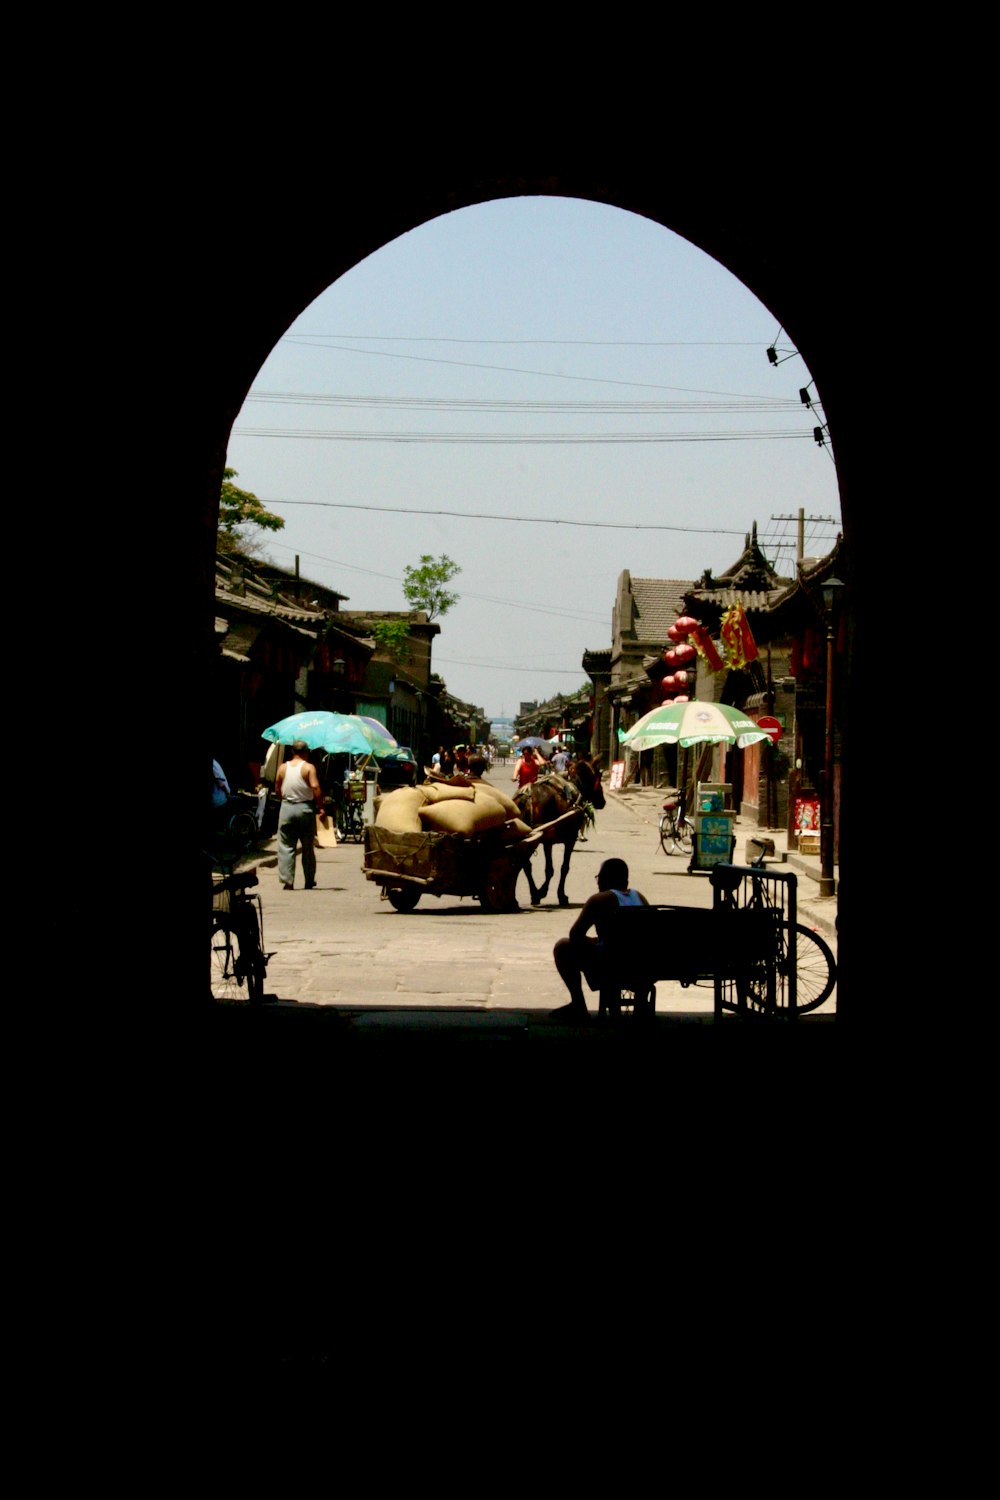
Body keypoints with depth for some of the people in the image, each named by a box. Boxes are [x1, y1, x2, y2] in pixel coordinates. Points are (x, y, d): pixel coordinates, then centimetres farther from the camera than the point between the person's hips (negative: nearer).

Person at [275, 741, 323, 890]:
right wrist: (320, 807, -10)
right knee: (308, 847, 10)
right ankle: (309, 881, 16)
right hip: (305, 808, -2)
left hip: (287, 808, 2)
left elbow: (277, 789, 8)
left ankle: (287, 881, -4)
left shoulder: (283, 768, 4)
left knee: (286, 847, 4)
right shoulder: (309, 768, -7)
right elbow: (315, 787, -16)